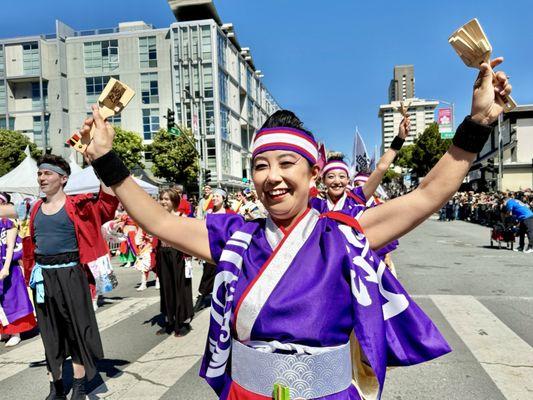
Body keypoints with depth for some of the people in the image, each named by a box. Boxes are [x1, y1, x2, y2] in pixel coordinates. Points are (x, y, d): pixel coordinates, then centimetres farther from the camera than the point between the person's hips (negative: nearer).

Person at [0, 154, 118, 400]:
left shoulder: (76, 205, -8)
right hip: (42, 276, 5)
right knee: (50, 333, 15)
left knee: (77, 329, 6)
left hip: (69, 275, -5)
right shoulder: (33, 209, 7)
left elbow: (108, 199, -19)